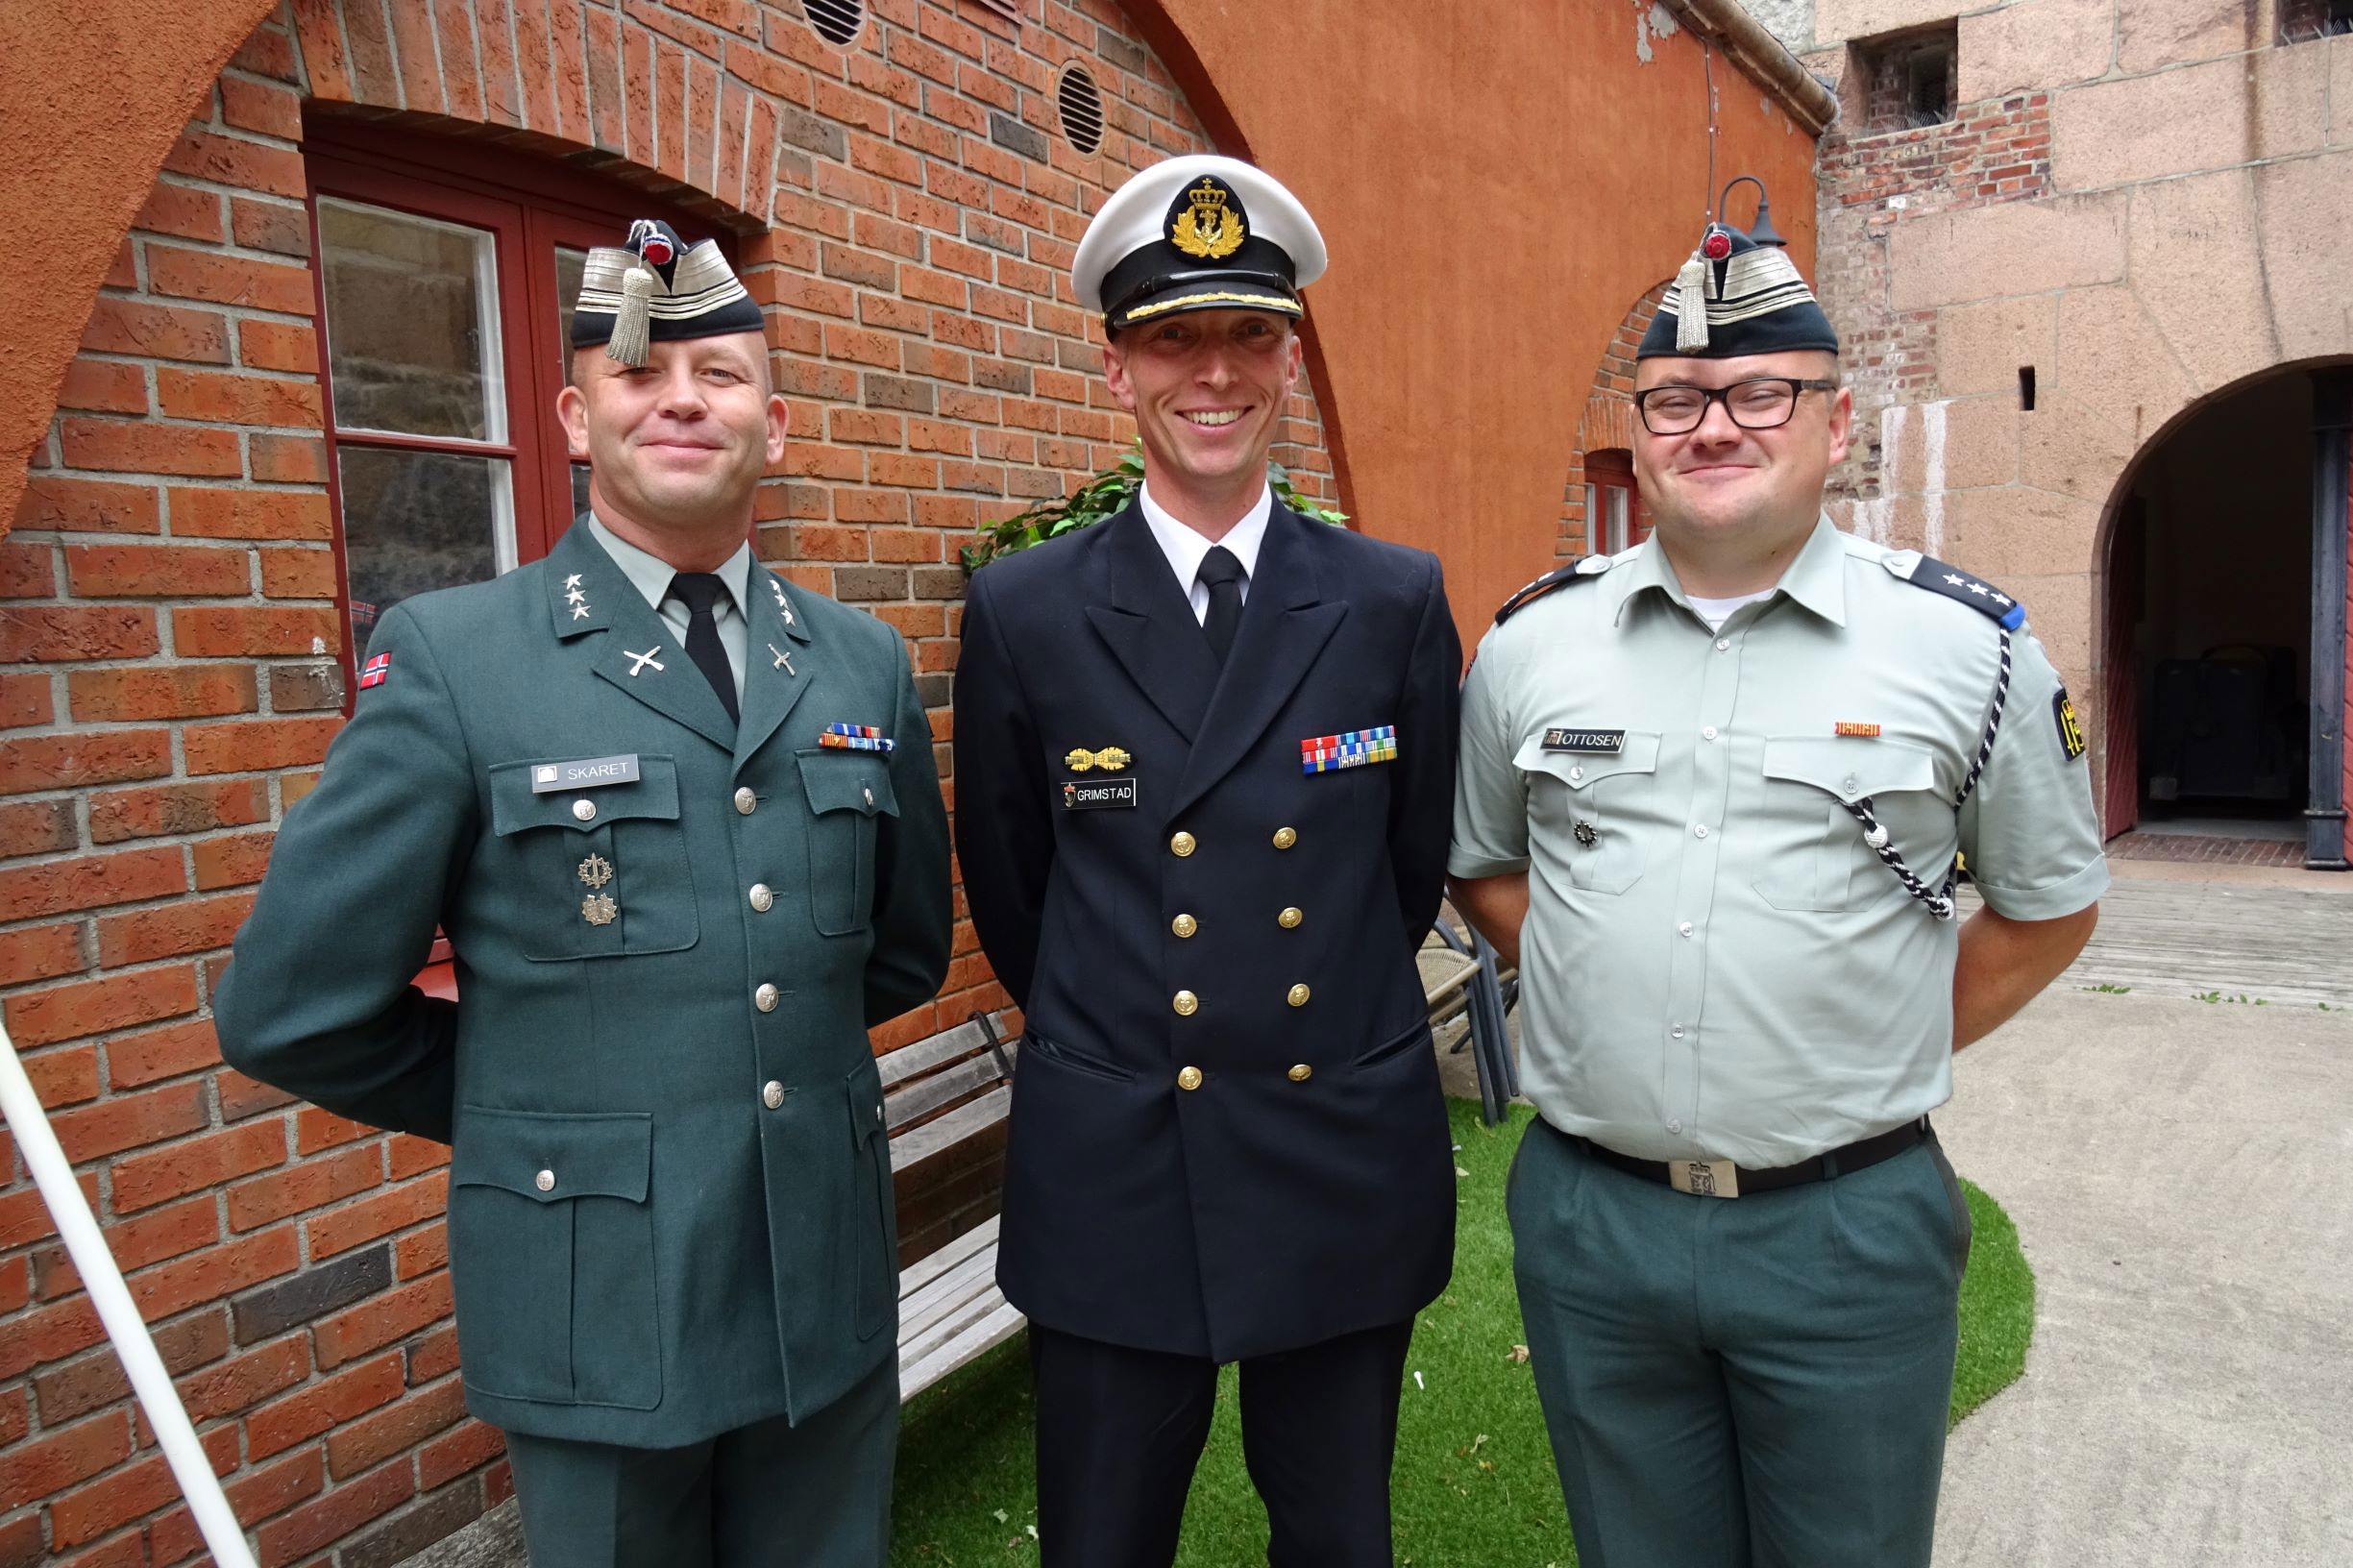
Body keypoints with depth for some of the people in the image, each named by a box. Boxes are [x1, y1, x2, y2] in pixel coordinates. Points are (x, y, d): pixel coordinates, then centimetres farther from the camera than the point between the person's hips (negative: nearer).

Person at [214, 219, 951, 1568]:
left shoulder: (866, 663, 2)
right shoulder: (448, 658, -9)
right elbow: (295, 1011, -7)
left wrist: (773, 1051, 7)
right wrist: (529, 1109, 2)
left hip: (833, 1298, 4)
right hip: (600, 1317, -3)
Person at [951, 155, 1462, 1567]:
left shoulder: (1399, 601, -4)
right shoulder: (1024, 612, -6)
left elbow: (1418, 863, 7)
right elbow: (1008, 886, 5)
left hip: (1351, 1171, 1)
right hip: (1110, 1185, 0)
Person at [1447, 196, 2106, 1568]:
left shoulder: (1968, 644, -4)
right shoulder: (1532, 642, 1)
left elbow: (2051, 906, 7)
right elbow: (1481, 867, 14)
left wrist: (1895, 1048, 0)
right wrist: (1602, 991, 3)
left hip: (1850, 1230, -1)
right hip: (1587, 1213, 2)